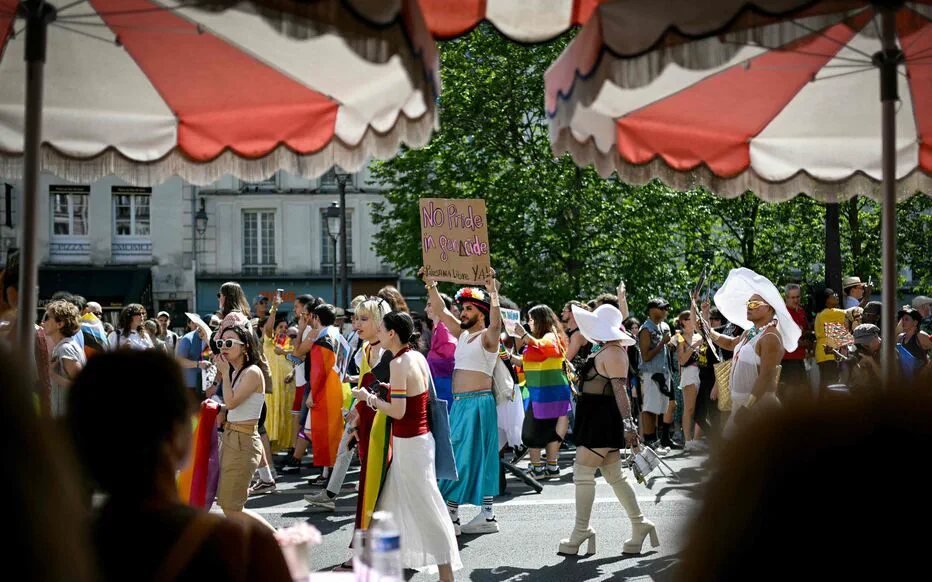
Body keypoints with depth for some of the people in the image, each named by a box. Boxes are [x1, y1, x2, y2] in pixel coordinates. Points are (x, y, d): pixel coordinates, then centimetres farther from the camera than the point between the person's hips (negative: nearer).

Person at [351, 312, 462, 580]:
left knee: (427, 508, -4)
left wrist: (369, 398, -9)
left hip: (409, 444, -9)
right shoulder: (418, 357, 7)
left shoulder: (398, 363, -19)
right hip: (419, 436, 9)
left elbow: (398, 411, -21)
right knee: (394, 501, 18)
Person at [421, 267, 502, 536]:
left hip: (478, 403, -8)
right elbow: (442, 311, 19)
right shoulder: (462, 335, 15)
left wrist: (492, 289, -33)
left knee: (464, 459, -9)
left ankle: (450, 516, -9)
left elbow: (495, 323, -29)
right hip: (459, 403, 8)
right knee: (476, 459, 9)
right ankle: (487, 516, 12)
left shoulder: (487, 337, -8)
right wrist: (431, 284, 11)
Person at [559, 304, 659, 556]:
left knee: (582, 472, -6)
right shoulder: (606, 350, 16)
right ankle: (639, 525, 15)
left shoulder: (612, 352, -16)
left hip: (603, 421, -11)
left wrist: (627, 423, -30)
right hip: (598, 420, 11)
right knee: (614, 476, 12)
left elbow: (620, 389, -24)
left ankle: (581, 531, 0)